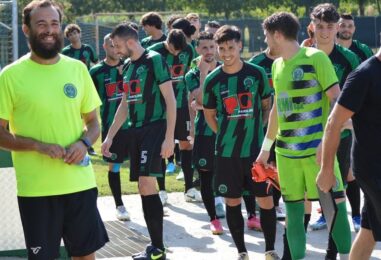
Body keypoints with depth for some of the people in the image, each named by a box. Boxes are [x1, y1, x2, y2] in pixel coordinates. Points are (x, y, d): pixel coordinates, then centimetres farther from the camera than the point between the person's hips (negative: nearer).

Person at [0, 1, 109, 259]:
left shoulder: (78, 69, 5)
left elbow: (93, 122, 13)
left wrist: (84, 143, -9)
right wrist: (39, 145, -19)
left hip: (80, 182, 3)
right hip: (35, 188, -3)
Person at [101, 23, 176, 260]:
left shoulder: (155, 60, -8)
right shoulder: (130, 67, 16)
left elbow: (170, 100, -12)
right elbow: (124, 107, 24)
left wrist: (169, 137, -18)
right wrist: (110, 137, 22)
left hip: (155, 128, -8)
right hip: (137, 131, 8)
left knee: (146, 183, -15)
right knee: (145, 187, 6)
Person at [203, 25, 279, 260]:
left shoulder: (257, 73, -3)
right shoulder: (213, 80, -1)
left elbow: (267, 105, 8)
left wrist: (259, 130, -1)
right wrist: (225, 134, 2)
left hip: (256, 148, -1)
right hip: (226, 151, 1)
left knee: (266, 198, 1)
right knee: (232, 201, 6)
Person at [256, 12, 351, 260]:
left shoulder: (315, 58, -8)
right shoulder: (277, 65, 13)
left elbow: (337, 100, -12)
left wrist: (327, 141, -21)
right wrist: (266, 146, 25)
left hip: (316, 147, -6)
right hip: (286, 150, 6)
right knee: (293, 208, 8)